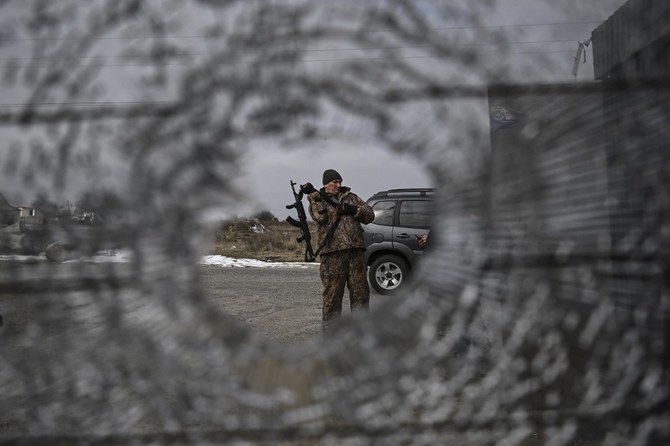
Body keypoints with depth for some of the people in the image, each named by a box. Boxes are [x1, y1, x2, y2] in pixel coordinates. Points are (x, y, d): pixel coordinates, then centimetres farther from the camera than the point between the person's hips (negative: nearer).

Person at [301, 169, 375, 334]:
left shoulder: (350, 197, 18)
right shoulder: (317, 200, 9)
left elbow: (370, 215, 13)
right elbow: (320, 217, -12)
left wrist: (354, 210, -4)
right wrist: (313, 195, -13)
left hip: (356, 250, 3)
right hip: (332, 252, -3)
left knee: (360, 291, 3)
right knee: (332, 293, -2)